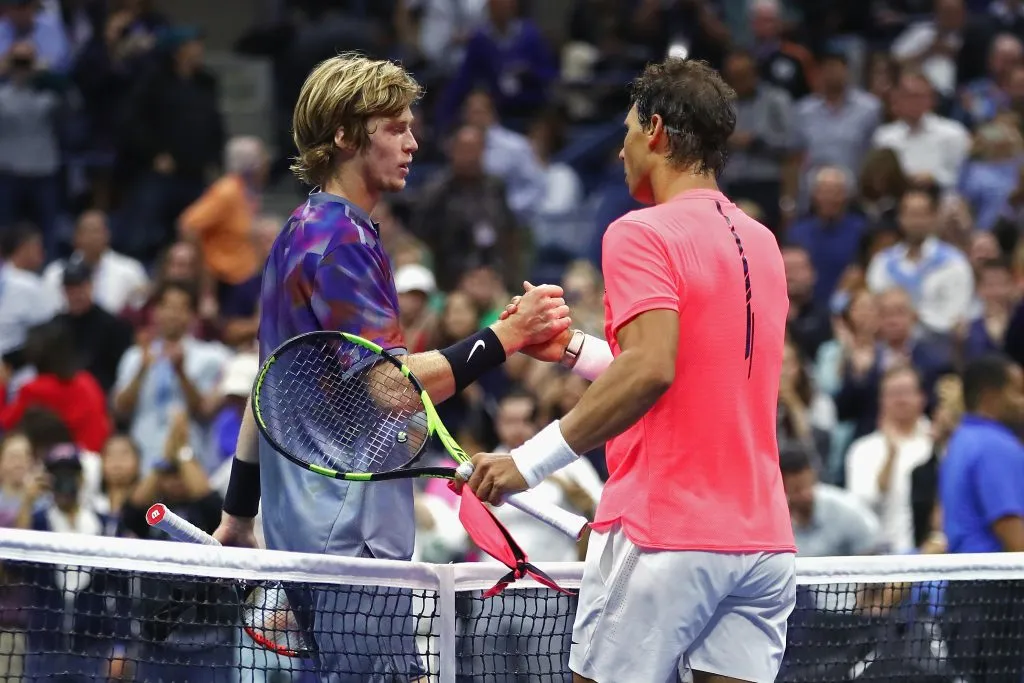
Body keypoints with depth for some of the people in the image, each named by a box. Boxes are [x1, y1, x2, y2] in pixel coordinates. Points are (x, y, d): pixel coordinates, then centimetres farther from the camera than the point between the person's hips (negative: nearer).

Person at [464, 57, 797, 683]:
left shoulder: (641, 233, -8)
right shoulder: (762, 243, 16)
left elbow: (651, 370, -22)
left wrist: (530, 461, -20)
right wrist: (571, 349, 24)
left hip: (665, 537, -7)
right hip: (763, 539, 7)